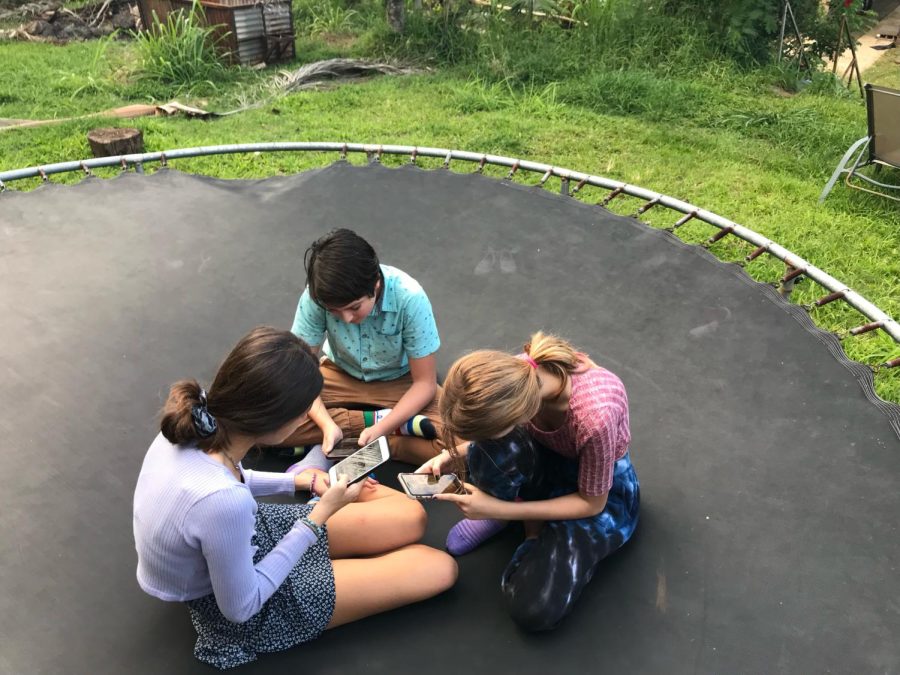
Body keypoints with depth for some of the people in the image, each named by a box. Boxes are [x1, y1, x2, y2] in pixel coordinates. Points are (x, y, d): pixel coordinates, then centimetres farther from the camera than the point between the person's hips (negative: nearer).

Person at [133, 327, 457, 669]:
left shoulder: (196, 420, -20)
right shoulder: (223, 502, -44)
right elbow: (241, 607, -26)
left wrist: (297, 480, 0)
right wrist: (319, 517, -23)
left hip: (248, 539, 7)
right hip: (239, 603, -6)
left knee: (412, 518, 6)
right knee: (440, 569, -2)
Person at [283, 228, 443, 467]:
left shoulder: (409, 298, -30)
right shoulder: (318, 295, -26)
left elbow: (425, 383, -21)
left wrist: (379, 430, -32)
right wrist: (327, 425, -34)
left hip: (400, 381, -2)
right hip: (340, 376, 2)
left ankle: (346, 447, -17)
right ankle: (375, 418, -15)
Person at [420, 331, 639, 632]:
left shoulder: (595, 416, -41)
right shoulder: (514, 374, -27)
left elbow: (591, 503, -21)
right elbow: (489, 433, -1)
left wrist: (498, 509, -24)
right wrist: (453, 455, -18)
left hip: (604, 487, -4)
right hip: (549, 461, 4)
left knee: (535, 609, -23)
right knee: (492, 449, -33)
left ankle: (539, 532, 8)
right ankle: (535, 524, -3)